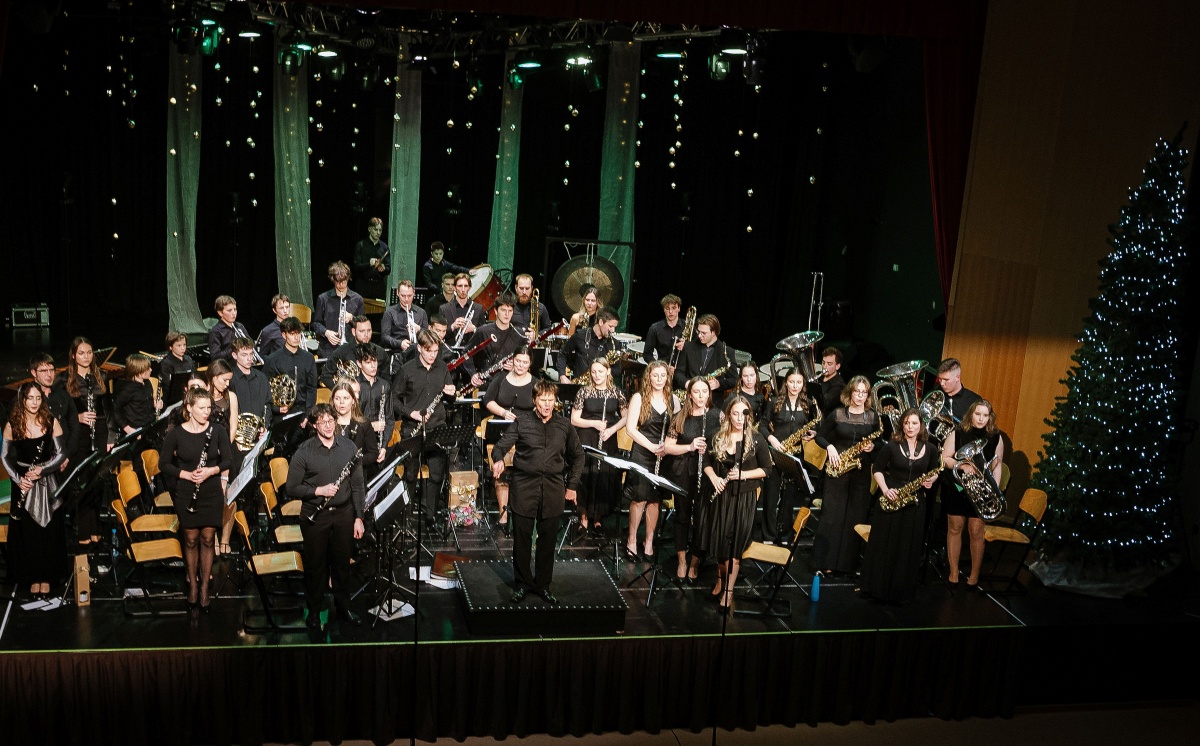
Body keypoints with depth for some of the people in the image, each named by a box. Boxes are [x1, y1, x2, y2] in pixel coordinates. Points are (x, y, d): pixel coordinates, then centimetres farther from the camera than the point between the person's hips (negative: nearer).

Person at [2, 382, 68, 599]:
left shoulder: (51, 422, -3)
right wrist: (18, 479, -10)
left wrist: (42, 469, -17)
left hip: (47, 481, 0)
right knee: (27, 531, 2)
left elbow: (61, 454, -2)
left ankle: (47, 577, 12)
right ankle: (33, 578, 13)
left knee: (49, 530, 1)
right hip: (23, 482, 0)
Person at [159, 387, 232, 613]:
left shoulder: (217, 431, -5)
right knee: (191, 539, 8)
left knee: (207, 538, 6)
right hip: (186, 493, -1)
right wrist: (186, 474, -16)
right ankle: (192, 585, 23)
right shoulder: (175, 434, -9)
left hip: (212, 492, 1)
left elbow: (228, 460, 1)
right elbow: (164, 464, -3)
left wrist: (212, 470, -18)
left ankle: (205, 587, 18)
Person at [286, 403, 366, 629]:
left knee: (342, 563, 12)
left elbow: (358, 485, 5)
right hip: (315, 516, -2)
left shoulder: (348, 447, 1)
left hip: (343, 514, 2)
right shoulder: (304, 452, -6)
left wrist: (359, 517, 1)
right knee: (315, 565, 8)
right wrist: (318, 491, -19)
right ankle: (314, 612, 23)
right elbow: (292, 489, -5)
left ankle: (344, 607, 28)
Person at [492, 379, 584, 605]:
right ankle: (521, 584, 19)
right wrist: (498, 459, -28)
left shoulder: (564, 426, 8)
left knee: (548, 540, 8)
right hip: (524, 485, -2)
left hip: (553, 489, 2)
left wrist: (572, 485, 12)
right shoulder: (522, 422, 1)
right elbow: (502, 445, -5)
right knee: (522, 537, 4)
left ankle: (543, 584, 21)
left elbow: (577, 455, 18)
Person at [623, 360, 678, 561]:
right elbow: (630, 428, -8)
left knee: (655, 499, 7)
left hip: (664, 456, 3)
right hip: (642, 453, -3)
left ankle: (649, 543, 17)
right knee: (640, 498, -3)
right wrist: (652, 446, -15)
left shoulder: (673, 400, 6)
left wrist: (668, 447, -9)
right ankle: (632, 541, 13)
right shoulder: (639, 397, -3)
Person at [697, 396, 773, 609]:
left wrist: (743, 474, -17)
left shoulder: (756, 439, -5)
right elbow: (707, 461, 10)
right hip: (718, 495, 3)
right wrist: (713, 477, -10)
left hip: (743, 498, -3)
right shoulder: (718, 437, 3)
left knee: (734, 543, -3)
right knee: (719, 539, 9)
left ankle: (728, 590, 5)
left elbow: (766, 469, -3)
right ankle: (720, 579, 31)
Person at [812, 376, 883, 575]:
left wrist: (872, 446, -10)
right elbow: (820, 436, 6)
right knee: (832, 515, -1)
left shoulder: (873, 416, 5)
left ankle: (848, 562, 13)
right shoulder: (837, 414, -1)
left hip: (861, 472, 2)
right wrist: (830, 447, -13)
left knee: (856, 517, 4)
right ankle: (825, 560, 7)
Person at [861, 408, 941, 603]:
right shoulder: (891, 446, -4)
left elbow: (935, 472, 14)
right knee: (882, 545, 2)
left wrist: (930, 480, -9)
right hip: (890, 500, -2)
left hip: (915, 504, 2)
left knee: (908, 548, 5)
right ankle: (876, 586, 12)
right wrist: (885, 489, -13)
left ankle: (900, 590, 16)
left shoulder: (930, 449, 2)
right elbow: (877, 469, 1)